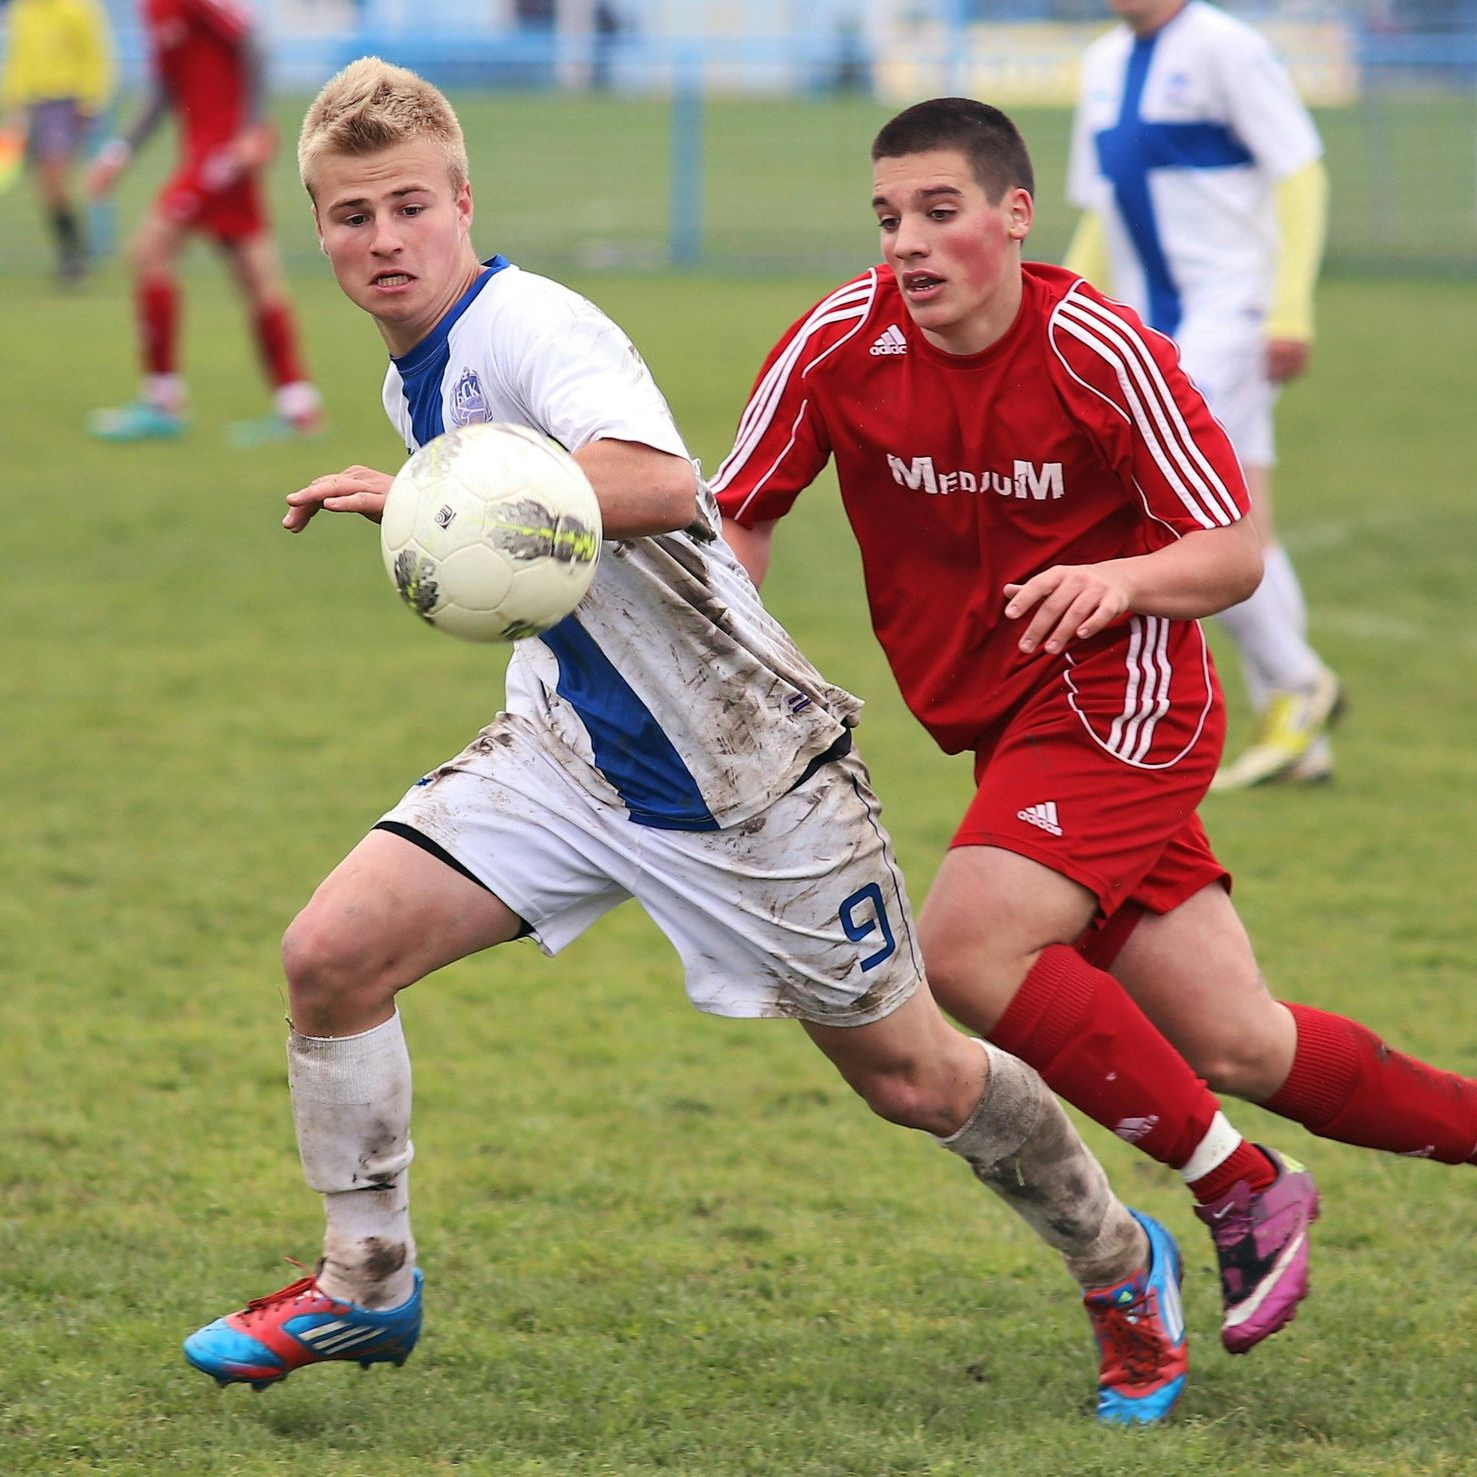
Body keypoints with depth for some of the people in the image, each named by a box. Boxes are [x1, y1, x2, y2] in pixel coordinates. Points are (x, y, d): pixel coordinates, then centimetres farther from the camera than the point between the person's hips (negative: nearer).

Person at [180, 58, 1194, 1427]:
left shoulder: (527, 328, -23)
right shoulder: (416, 376, 6)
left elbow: (660, 485, -44)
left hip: (744, 769, -7)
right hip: (572, 751, 7)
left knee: (909, 1077, 5)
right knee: (331, 953, -11)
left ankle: (1120, 1265, 31)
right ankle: (366, 1286, 6)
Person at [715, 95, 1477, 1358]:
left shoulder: (1100, 351, -16)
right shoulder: (841, 344, -7)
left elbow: (1234, 554, -12)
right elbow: (737, 519, 2)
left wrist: (1122, 581, -32)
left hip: (1120, 699, -5)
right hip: (1004, 722, 5)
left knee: (967, 951, -25)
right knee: (1238, 1049, 2)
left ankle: (1242, 1193, -10)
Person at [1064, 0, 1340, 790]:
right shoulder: (1105, 64, 15)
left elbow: (1300, 176, -11)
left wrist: (1289, 312, -17)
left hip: (1229, 306, -7)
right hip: (1153, 323, 7)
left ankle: (1296, 682, -5)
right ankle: (1299, 740, 7)